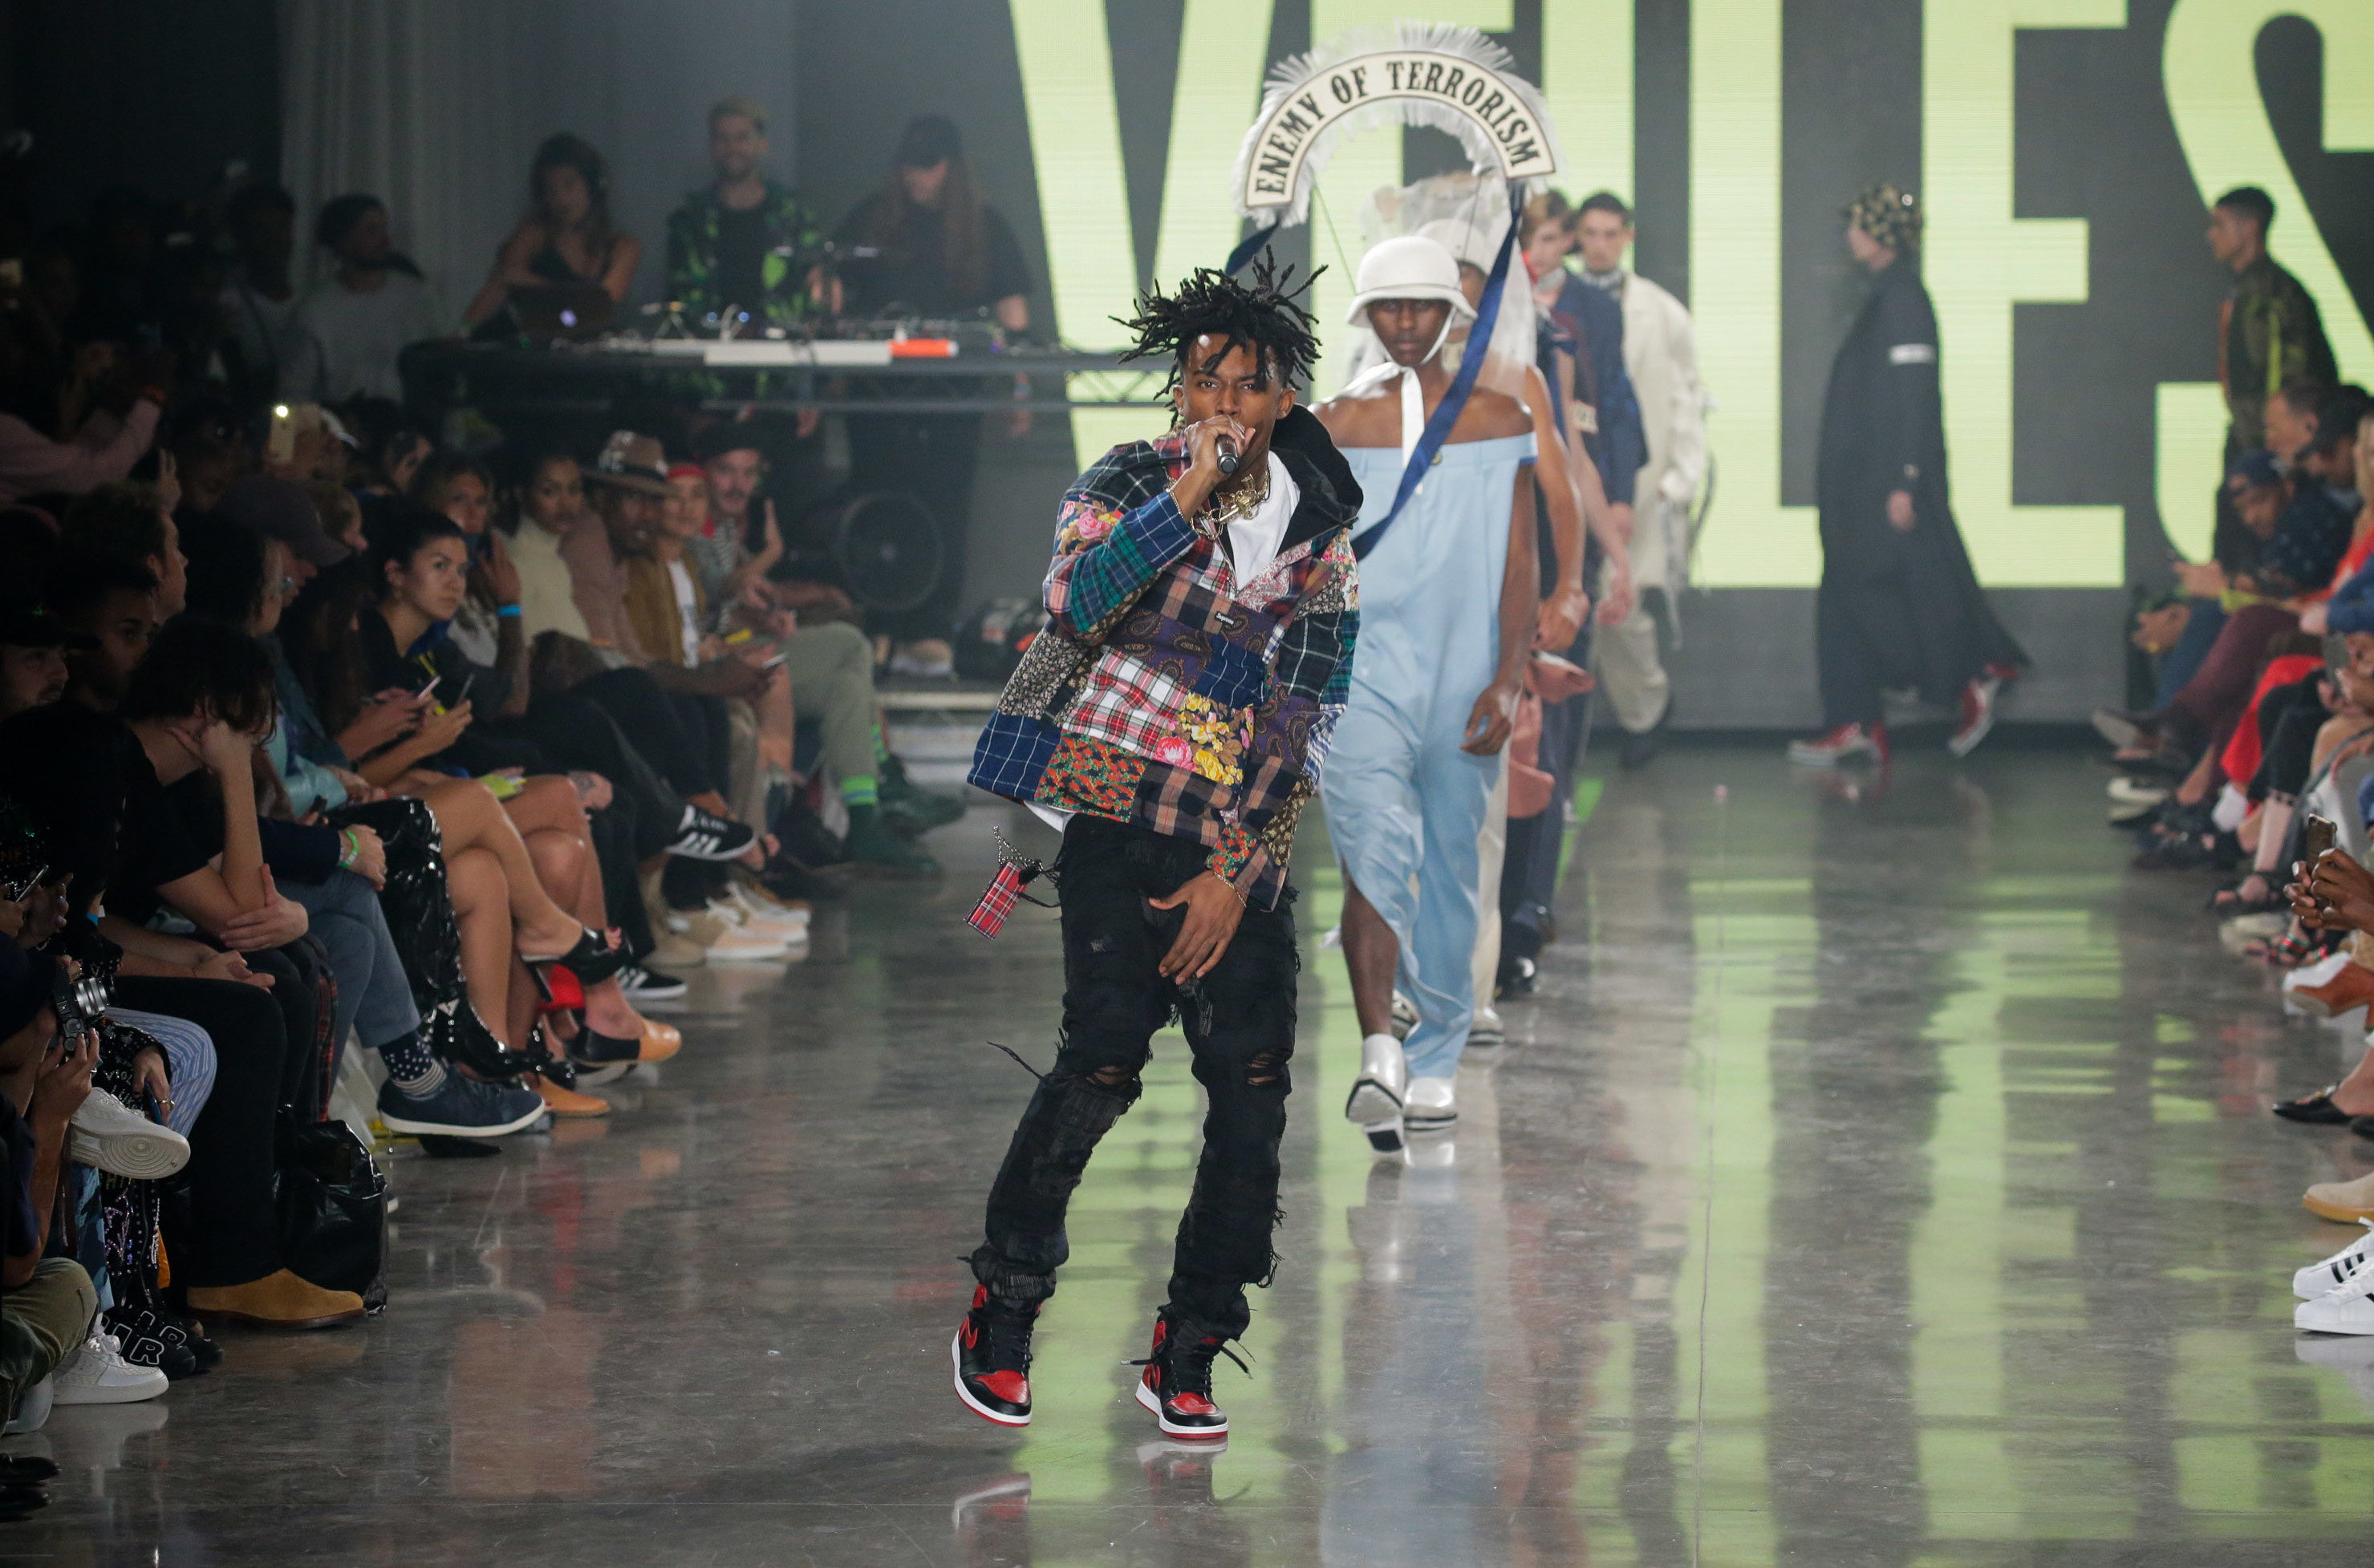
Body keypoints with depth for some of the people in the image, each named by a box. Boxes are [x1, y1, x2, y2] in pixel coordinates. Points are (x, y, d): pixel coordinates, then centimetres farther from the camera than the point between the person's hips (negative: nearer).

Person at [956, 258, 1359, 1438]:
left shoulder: (1317, 533, 8)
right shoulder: (1127, 482, 1)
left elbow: (1307, 716, 5)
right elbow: (1077, 600, -18)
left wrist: (1238, 870, -3)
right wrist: (1193, 489, -21)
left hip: (1240, 841, 3)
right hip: (1118, 812, -3)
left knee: (1254, 1083, -6)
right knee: (1105, 1055, -17)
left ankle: (1186, 1354, 5)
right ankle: (1002, 1314, 0)